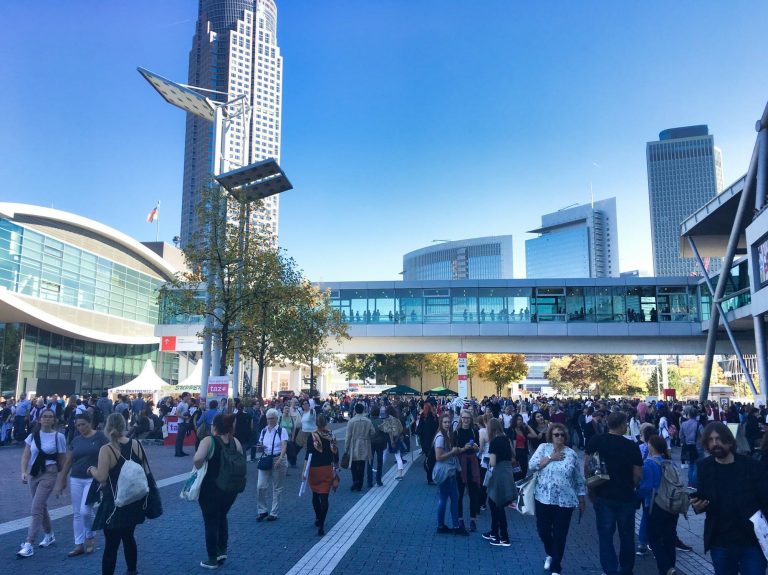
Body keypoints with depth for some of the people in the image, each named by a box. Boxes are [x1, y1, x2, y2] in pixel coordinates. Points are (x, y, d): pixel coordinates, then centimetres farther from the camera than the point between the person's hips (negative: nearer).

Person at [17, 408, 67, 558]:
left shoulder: (59, 437, -7)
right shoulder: (33, 436, 2)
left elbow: (61, 460, -1)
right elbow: (25, 456, 1)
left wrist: (62, 479, 5)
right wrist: (23, 472, -14)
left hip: (49, 474, -5)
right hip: (33, 474, 5)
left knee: (36, 509, -11)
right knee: (41, 506, 17)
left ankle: (29, 544, -7)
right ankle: (49, 535, 36)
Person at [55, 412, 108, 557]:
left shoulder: (100, 437, -7)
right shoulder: (76, 440, 7)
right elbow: (68, 462, 13)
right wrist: (61, 481, 13)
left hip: (93, 479, -5)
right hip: (76, 480, 5)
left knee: (85, 511, -11)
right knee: (76, 513, 7)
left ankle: (90, 537, 15)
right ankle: (79, 545, 17)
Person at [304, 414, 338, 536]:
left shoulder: (311, 437, -10)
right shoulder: (331, 437, -3)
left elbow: (308, 455, -13)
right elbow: (335, 454, 2)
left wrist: (305, 471, -9)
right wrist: (335, 468, 15)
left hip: (314, 470, -1)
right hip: (327, 470, 1)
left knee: (315, 495, 20)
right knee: (324, 497, 0)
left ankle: (318, 519, 33)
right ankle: (321, 525, -7)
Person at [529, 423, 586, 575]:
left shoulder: (572, 454, -1)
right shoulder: (544, 447, 0)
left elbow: (579, 480, 5)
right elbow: (532, 465, -11)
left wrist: (581, 501, 6)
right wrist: (550, 457, -16)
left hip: (565, 501, -1)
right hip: (544, 498, 1)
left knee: (560, 535, 3)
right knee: (543, 530, 11)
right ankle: (550, 554, 42)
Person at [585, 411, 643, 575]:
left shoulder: (596, 440, -8)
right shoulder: (631, 446, -10)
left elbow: (586, 465, -8)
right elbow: (638, 475, -7)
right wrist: (629, 487, 12)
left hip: (603, 495, 0)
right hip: (626, 496, 0)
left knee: (606, 535, 9)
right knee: (627, 535, 17)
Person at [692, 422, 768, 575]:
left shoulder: (752, 466, -9)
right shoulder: (704, 467, -1)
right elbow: (699, 498, 8)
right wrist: (697, 505, -14)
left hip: (752, 541, -3)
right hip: (719, 543, 3)